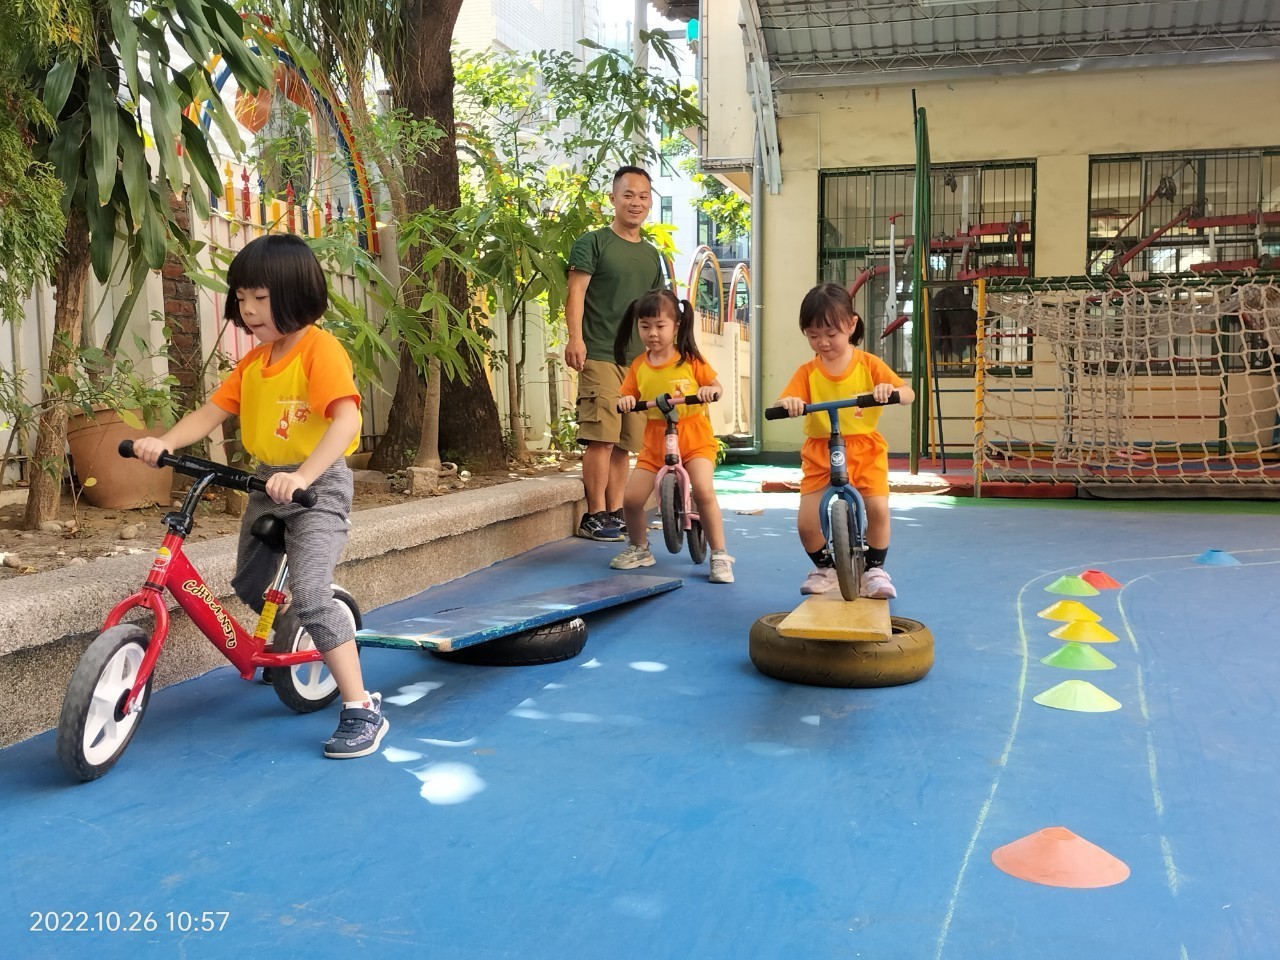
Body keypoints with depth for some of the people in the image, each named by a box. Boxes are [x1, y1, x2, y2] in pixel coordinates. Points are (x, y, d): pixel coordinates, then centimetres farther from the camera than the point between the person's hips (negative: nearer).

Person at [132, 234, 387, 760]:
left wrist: (302, 475, -42)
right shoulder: (254, 360, 8)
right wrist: (164, 442, -15)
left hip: (318, 485, -8)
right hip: (268, 483, 9)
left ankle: (362, 709, -13)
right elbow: (211, 412, 3)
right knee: (248, 587, 19)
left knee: (309, 595, -20)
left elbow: (346, 420, -30)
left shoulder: (320, 349, -17)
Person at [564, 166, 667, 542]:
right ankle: (594, 515, -6)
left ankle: (615, 512, 14)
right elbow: (576, 291, -6)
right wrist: (575, 338, -19)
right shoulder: (593, 242, 2)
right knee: (601, 437, -12)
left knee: (625, 441, 7)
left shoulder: (651, 254, 20)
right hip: (600, 355, -6)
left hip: (640, 360, 6)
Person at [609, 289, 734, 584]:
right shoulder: (638, 366, 2)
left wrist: (711, 390, -22)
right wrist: (625, 400, -18)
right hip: (655, 441, 3)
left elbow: (717, 387, 1)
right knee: (631, 498, -5)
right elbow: (628, 397, 5)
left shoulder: (690, 360, -4)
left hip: (694, 437, -3)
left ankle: (720, 556, -10)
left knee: (703, 491, -25)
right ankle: (639, 548, 23)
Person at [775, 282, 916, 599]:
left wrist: (891, 390, -34)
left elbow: (908, 394, -10)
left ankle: (874, 569, 6)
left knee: (878, 508, -20)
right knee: (807, 522, -10)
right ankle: (825, 568, 21)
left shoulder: (869, 364, -2)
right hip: (820, 454, 1)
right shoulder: (807, 372, -2)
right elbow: (783, 403, -14)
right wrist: (787, 403, -39)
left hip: (864, 450, 0)